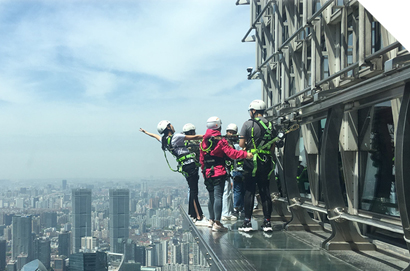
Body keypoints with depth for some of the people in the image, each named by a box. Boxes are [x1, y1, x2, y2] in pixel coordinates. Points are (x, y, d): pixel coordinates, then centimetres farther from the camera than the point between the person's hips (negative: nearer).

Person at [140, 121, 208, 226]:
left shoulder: (164, 140, 12)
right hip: (190, 164, -8)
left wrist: (145, 132, 55)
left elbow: (156, 136, 34)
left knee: (192, 191, 16)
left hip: (184, 166, 9)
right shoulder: (176, 137, -11)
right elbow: (195, 137, -10)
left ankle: (192, 215, 21)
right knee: (194, 191, -10)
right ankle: (199, 218, -12)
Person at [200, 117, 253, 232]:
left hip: (207, 174, 7)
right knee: (218, 197, -10)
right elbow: (231, 153, -17)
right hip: (219, 173, -7)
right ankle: (217, 223, -15)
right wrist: (246, 154, -17)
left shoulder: (203, 142, 11)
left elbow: (201, 160, 15)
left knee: (211, 197, 17)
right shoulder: (220, 141, -9)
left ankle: (211, 219, 27)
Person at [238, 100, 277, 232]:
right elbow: (273, 147, 9)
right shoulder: (270, 125, 8)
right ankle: (267, 222, 10)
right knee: (265, 191, 9)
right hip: (266, 162, 4)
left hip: (251, 162, -4)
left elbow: (241, 144, -7)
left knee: (249, 191, 1)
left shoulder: (248, 124, -6)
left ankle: (247, 222, 2)